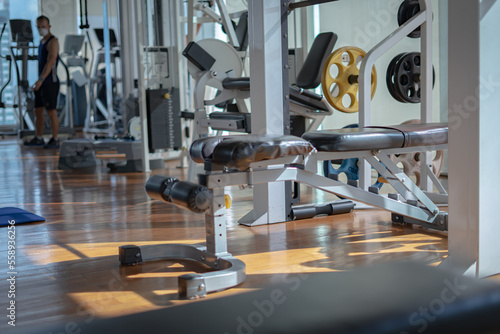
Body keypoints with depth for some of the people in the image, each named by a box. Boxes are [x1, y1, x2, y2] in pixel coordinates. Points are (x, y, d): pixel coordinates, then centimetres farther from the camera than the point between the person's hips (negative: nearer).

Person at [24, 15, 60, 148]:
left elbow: (50, 62, -24)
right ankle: (38, 138, 19)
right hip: (42, 83, 9)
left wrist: (40, 80, -33)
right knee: (38, 111, 11)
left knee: (51, 112, -4)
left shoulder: (53, 41, -12)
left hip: (50, 83, -9)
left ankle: (54, 140, 3)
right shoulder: (42, 42, 16)